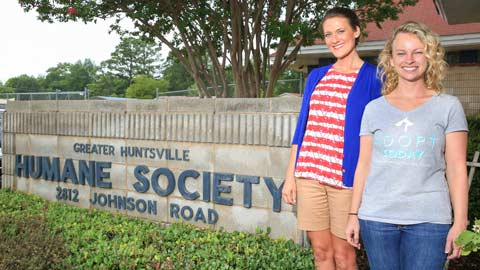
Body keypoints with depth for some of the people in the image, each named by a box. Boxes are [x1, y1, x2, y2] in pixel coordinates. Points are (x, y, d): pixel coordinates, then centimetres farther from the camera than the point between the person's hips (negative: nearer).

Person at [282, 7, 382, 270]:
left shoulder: (372, 77, -1)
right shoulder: (316, 76, 12)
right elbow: (302, 127, 12)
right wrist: (290, 176, 8)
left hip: (346, 178, -4)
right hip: (309, 176, 4)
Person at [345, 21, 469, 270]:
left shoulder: (448, 106, 3)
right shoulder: (374, 108, 7)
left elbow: (456, 168, 1)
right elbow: (364, 165, 8)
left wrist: (460, 222, -4)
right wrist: (353, 214, 5)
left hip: (428, 219, -1)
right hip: (376, 218, 2)